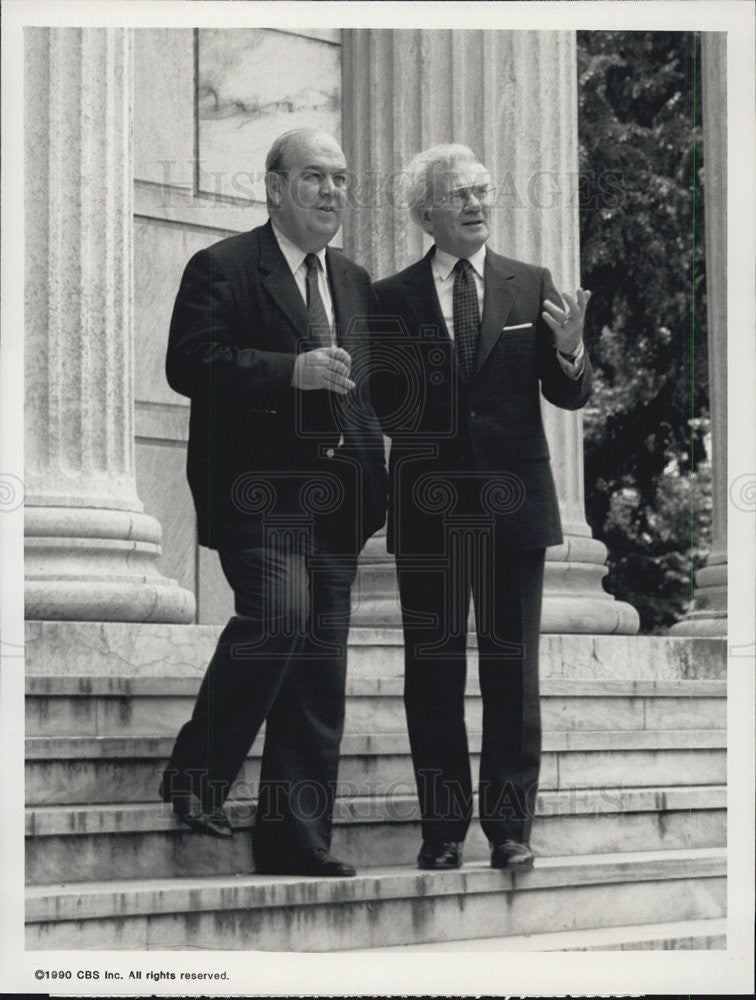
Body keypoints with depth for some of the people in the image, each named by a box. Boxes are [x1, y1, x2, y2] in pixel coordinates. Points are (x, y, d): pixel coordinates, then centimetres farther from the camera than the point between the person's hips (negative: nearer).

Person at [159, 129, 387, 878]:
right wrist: (293, 370, -20)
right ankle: (196, 775, -10)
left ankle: (297, 845, 8)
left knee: (321, 677, 4)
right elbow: (189, 363, -13)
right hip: (257, 491, -6)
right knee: (279, 610, -27)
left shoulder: (355, 283, 22)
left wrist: (372, 476, 10)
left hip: (333, 499, 7)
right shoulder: (222, 269, 0)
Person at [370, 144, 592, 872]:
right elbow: (380, 404, 3)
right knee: (432, 669, 2)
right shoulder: (392, 298, 5)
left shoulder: (532, 288, 8)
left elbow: (568, 396, 7)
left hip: (513, 503, 1)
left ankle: (510, 826, 8)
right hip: (428, 505, -1)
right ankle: (443, 829, 8)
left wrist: (569, 351, -13)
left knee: (512, 668, 2)